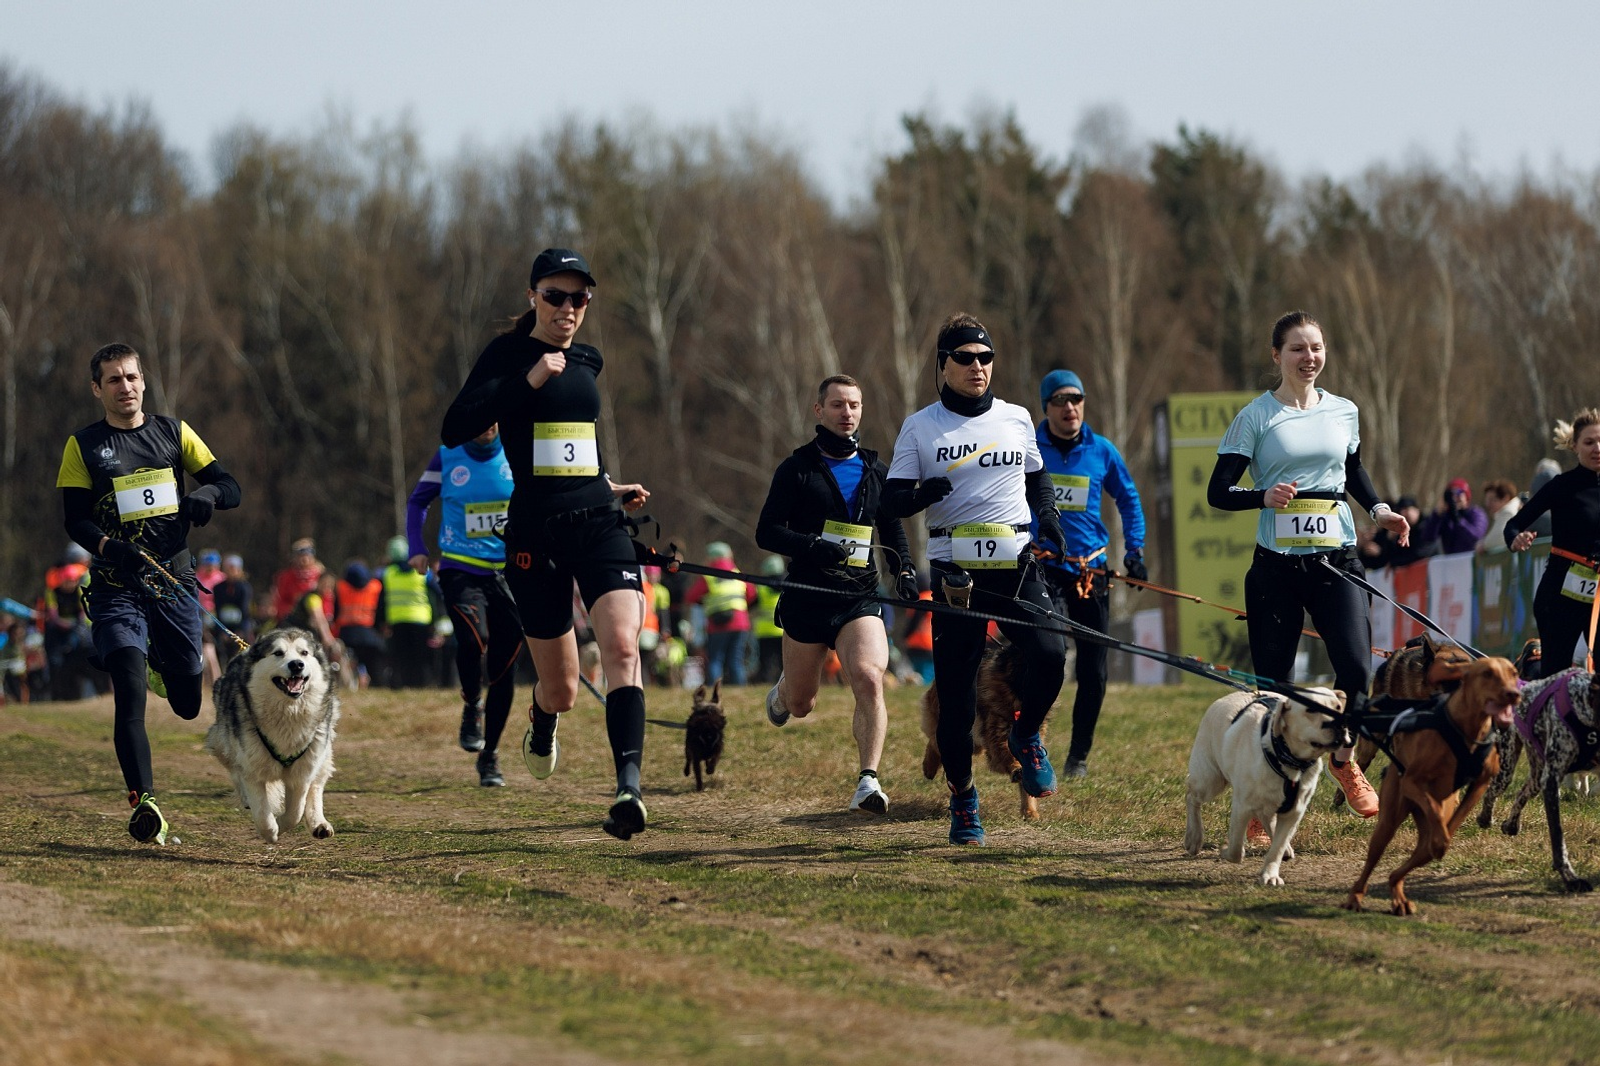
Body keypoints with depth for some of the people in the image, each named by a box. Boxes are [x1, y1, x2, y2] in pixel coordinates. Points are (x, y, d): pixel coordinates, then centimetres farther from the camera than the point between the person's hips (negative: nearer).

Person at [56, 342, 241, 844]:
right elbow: (75, 520, -3)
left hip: (175, 581, 2)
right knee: (130, 693, -19)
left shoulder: (173, 433, 9)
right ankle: (143, 800, -21)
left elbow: (230, 487, 6)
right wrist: (109, 548, -24)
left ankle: (158, 665, 44)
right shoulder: (83, 445, 3)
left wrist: (206, 493, -18)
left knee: (188, 703, 8)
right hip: (117, 586, -2)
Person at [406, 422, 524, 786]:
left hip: (509, 571, 2)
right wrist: (417, 548, 2)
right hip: (460, 569, -2)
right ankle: (471, 707, 0)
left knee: (504, 667, 2)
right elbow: (418, 500, 14)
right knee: (473, 638, -29)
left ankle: (490, 755, 18)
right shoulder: (448, 456, 1)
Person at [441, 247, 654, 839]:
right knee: (561, 686, 6)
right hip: (535, 534, -4)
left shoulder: (586, 361, 14)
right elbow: (455, 429, -18)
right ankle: (542, 729, 45)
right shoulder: (508, 355, -3)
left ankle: (629, 788, -32)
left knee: (622, 647, -22)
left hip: (599, 523, 4)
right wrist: (528, 380, -22)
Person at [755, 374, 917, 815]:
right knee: (800, 706, 11)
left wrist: (905, 570, 5)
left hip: (861, 598, 1)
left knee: (868, 679, -25)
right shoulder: (797, 468, 2)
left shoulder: (875, 471, 12)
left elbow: (893, 530, 25)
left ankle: (868, 780, -26)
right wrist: (812, 546, -21)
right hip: (806, 599, -1)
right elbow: (766, 532, -3)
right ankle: (785, 687, 49)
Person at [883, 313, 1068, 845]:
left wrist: (1047, 515, 6)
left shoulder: (1016, 418, 12)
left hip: (1017, 564, 1)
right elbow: (892, 501, 0)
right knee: (955, 686, -4)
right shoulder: (920, 427, 4)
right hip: (955, 571, -1)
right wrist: (922, 493, -22)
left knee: (1049, 653, -21)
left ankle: (1026, 735, 9)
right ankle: (962, 797, 13)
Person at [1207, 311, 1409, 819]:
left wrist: (1379, 509, 10)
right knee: (1272, 682, 0)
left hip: (1335, 562, 2)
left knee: (1356, 667, -13)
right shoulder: (1255, 418, -2)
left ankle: (1343, 760, 13)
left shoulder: (1343, 412, 9)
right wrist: (1264, 497, -22)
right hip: (1276, 566, -2)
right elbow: (1218, 491, -4)